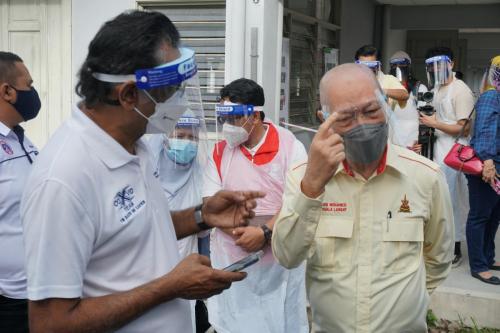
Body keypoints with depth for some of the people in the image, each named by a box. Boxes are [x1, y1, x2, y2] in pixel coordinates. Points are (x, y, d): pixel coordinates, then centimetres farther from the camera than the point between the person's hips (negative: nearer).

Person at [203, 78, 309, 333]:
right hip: (230, 259, 2)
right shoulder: (219, 151, 3)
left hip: (280, 260, -2)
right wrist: (240, 232, -17)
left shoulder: (290, 147, -6)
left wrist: (265, 232, -22)